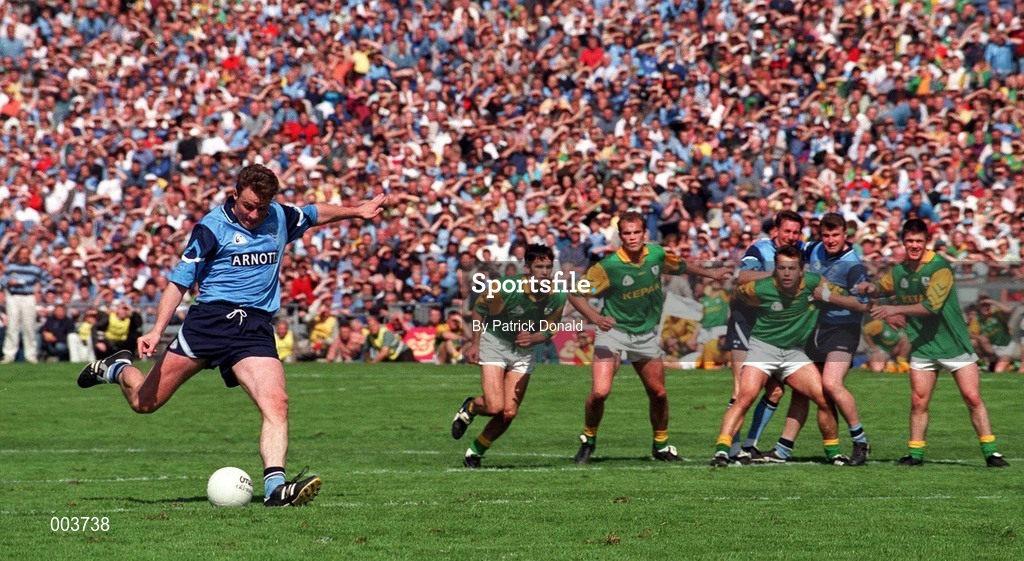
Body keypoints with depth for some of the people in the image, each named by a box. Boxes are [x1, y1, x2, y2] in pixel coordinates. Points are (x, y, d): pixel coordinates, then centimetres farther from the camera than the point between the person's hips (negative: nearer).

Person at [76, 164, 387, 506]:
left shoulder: (280, 218, 11)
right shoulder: (211, 228, -4)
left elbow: (314, 214, 35)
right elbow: (179, 282, -4)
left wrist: (356, 211, 36)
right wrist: (157, 331, -13)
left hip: (256, 327, 3)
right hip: (211, 315, -3)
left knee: (277, 404, -21)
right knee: (144, 401, 1)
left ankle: (275, 486, -28)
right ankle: (118, 369, 34)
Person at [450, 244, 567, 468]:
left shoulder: (557, 298, -13)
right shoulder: (506, 287, -24)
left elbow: (548, 331, 1)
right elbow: (479, 308, -6)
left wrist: (532, 338, -21)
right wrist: (475, 343, -7)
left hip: (524, 350, 4)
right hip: (494, 342, -4)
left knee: (509, 413, -3)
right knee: (495, 407, -18)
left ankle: (476, 451, 20)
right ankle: (470, 407, 19)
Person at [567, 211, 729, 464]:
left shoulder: (656, 254, -6)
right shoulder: (608, 267, -21)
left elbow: (679, 266, 18)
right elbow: (575, 293, -17)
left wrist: (709, 273, 29)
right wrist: (596, 318, -31)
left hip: (646, 334, 4)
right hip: (613, 330, -4)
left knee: (658, 393, 9)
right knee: (600, 392, -19)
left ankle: (661, 445, 32)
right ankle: (588, 440, 5)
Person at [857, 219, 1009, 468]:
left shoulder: (939, 267, -14)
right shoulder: (900, 271, 4)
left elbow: (932, 305, -24)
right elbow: (882, 288, 26)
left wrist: (896, 309, -26)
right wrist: (870, 287, 1)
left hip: (954, 343, -4)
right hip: (922, 347, 4)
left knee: (972, 397, -6)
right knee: (918, 402, 0)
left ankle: (991, 452, 0)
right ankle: (915, 454, 11)